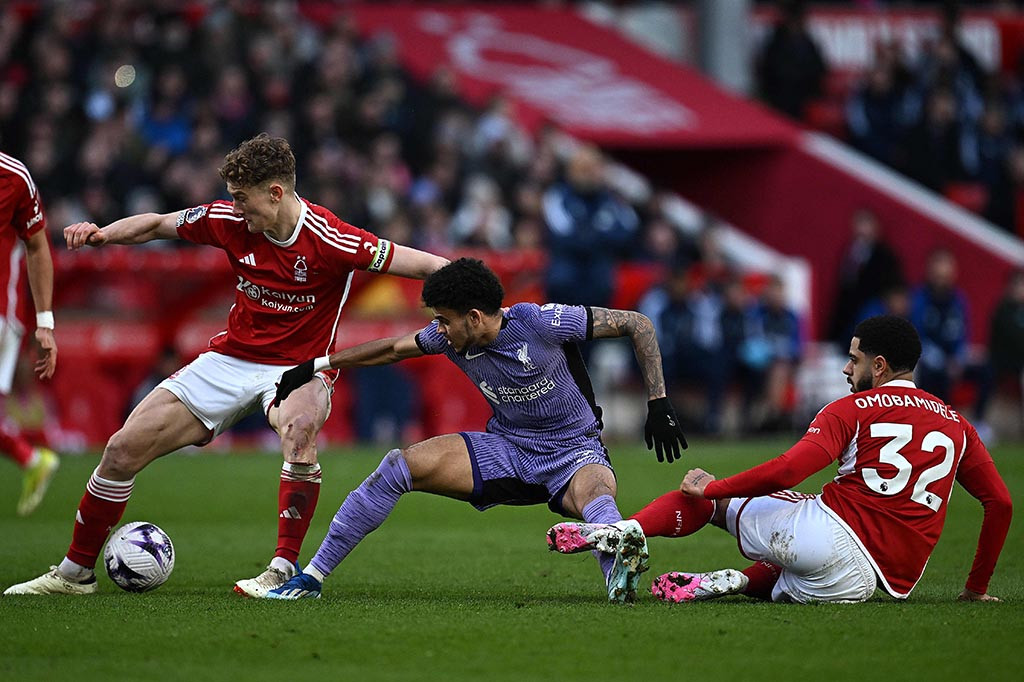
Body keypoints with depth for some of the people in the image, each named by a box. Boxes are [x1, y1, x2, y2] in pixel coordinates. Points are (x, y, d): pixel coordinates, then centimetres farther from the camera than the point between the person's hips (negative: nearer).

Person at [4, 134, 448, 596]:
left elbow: (418, 264, -20)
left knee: (299, 428, -41)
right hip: (230, 360, 5)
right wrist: (102, 234, -9)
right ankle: (76, 571, 16)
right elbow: (158, 225, 7)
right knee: (123, 449, -2)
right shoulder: (231, 221, -7)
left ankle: (284, 570, -33)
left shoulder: (330, 240, -22)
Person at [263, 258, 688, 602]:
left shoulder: (543, 322, -22)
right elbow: (393, 349, 13)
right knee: (400, 466, -12)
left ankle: (620, 574, -74)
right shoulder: (450, 337, -6)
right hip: (506, 449, 5)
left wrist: (658, 403, -18)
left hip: (573, 453, -5)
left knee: (596, 494, -42)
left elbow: (637, 324, -15)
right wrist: (315, 366, 14)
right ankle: (312, 577, -7)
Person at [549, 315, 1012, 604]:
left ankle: (624, 531, -8)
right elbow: (1000, 502, 17)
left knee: (707, 491, 15)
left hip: (831, 528, -4)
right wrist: (977, 587, 26)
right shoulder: (957, 425, 17)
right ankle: (740, 582, 1)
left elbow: (786, 471, -10)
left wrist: (711, 489, 2)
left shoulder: (851, 410, 2)